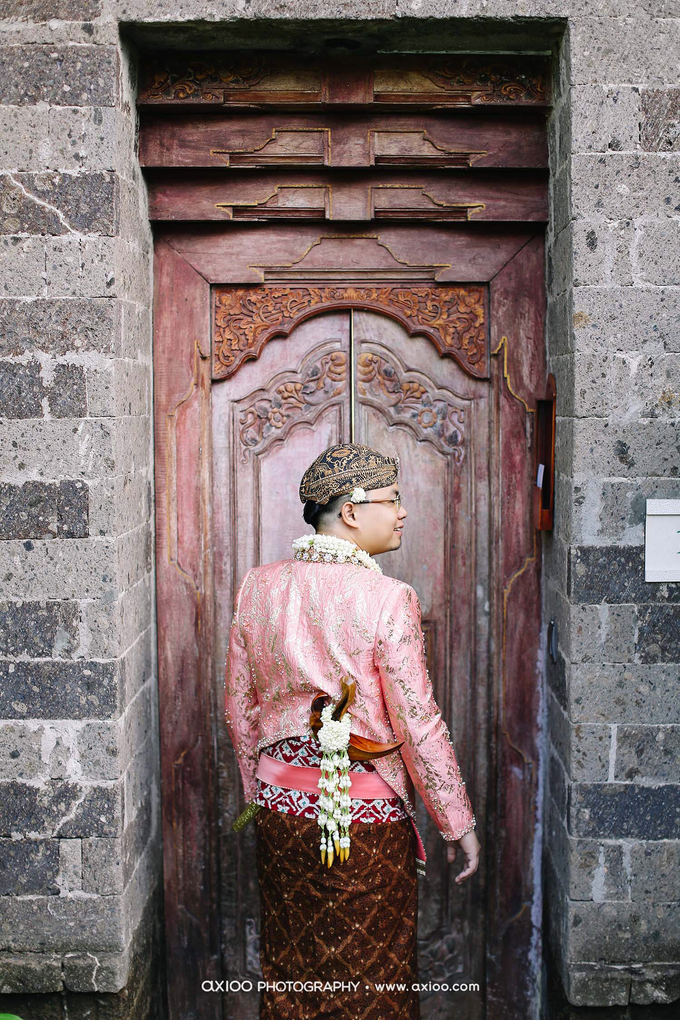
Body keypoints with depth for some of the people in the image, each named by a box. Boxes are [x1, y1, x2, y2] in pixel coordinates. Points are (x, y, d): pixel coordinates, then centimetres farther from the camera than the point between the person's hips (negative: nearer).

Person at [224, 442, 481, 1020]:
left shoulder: (257, 588, -2)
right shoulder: (387, 599, -18)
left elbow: (238, 708, 6)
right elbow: (419, 724, -15)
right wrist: (459, 822, -4)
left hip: (281, 804, 5)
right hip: (368, 814, -5)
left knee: (290, 973, 20)